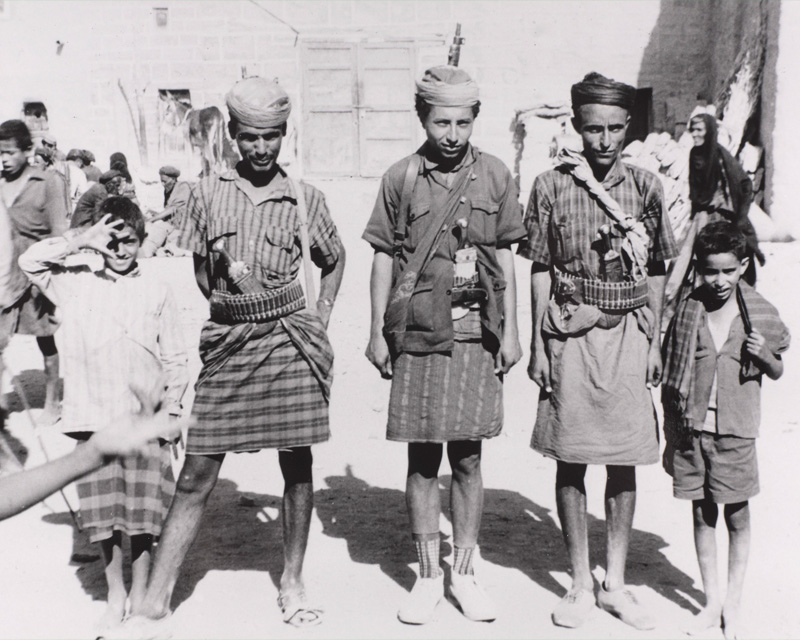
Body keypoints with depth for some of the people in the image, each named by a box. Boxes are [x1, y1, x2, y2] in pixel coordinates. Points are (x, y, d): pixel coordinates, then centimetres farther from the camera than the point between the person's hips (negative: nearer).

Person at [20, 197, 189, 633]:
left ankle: (140, 593, 22)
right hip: (94, 419, 1)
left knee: (143, 513, 4)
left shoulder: (156, 291, 4)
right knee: (104, 515, 7)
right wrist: (82, 240, -8)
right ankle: (115, 596, 24)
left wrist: (172, 408, -1)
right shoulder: (75, 282, 7)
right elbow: (30, 261, -7)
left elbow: (176, 359, 6)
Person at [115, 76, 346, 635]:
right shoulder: (208, 193, 4)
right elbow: (194, 273, 12)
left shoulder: (305, 198, 4)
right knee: (196, 476, 2)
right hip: (226, 341, 0)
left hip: (290, 339, 0)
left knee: (297, 466, 8)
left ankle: (293, 584, 25)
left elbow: (334, 260, 18)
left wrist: (322, 316, 9)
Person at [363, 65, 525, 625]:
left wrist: (510, 330, 5)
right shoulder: (401, 177, 1)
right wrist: (378, 332, 2)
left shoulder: (495, 175, 5)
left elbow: (504, 257, 8)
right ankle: (428, 575, 19)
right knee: (423, 459, 5)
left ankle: (464, 573, 21)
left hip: (476, 332, 1)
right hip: (418, 333, -1)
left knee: (468, 457, 6)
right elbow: (384, 258, 5)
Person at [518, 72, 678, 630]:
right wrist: (538, 344, -2)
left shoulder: (646, 187, 5)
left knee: (625, 461, 7)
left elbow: (656, 272, 9)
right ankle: (581, 584, 17)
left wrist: (655, 342, 7)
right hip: (571, 332, -1)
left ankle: (616, 583, 21)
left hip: (628, 333, 2)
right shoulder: (552, 186, -1)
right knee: (571, 460, 3)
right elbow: (541, 269, 2)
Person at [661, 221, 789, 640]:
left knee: (737, 517, 6)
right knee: (702, 515, 10)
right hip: (693, 429, 1)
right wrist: (671, 437, 3)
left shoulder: (760, 314, -2)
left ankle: (732, 605, 21)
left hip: (736, 432, -1)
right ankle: (711, 602, 24)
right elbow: (669, 378, 3)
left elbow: (778, 372, 9)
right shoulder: (687, 312, -3)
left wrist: (763, 356, -15)